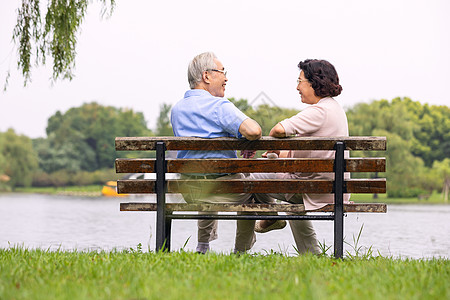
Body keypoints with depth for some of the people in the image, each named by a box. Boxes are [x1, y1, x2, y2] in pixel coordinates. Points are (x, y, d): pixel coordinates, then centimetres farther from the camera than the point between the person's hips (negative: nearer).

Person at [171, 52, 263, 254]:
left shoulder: (177, 110, 7)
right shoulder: (220, 106, -16)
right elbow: (253, 131, -32)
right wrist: (249, 142, -8)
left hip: (188, 190, 6)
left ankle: (203, 246, 46)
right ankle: (241, 250, 38)